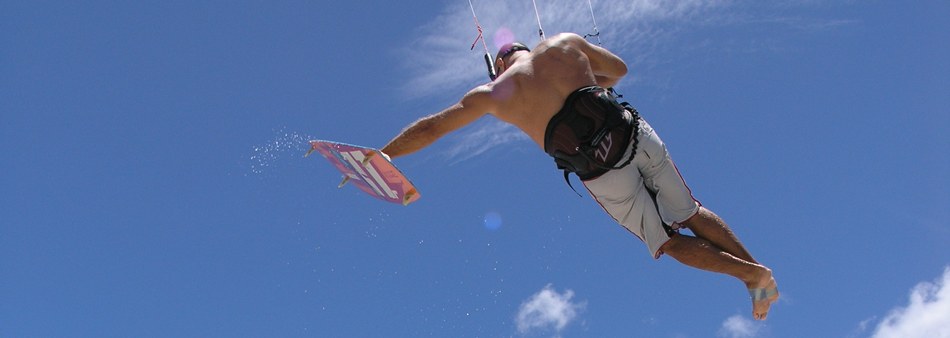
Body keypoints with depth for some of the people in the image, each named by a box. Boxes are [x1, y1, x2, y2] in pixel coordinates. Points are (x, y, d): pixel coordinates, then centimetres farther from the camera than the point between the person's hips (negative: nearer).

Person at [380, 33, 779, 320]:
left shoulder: (490, 93, 5)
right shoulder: (565, 42, 10)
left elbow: (428, 129, 12)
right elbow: (618, 69, 25)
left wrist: (377, 158, 23)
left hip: (602, 172, -3)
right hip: (635, 133, 3)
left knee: (669, 242, 15)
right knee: (691, 213, 21)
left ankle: (750, 272, 4)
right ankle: (757, 268, 16)